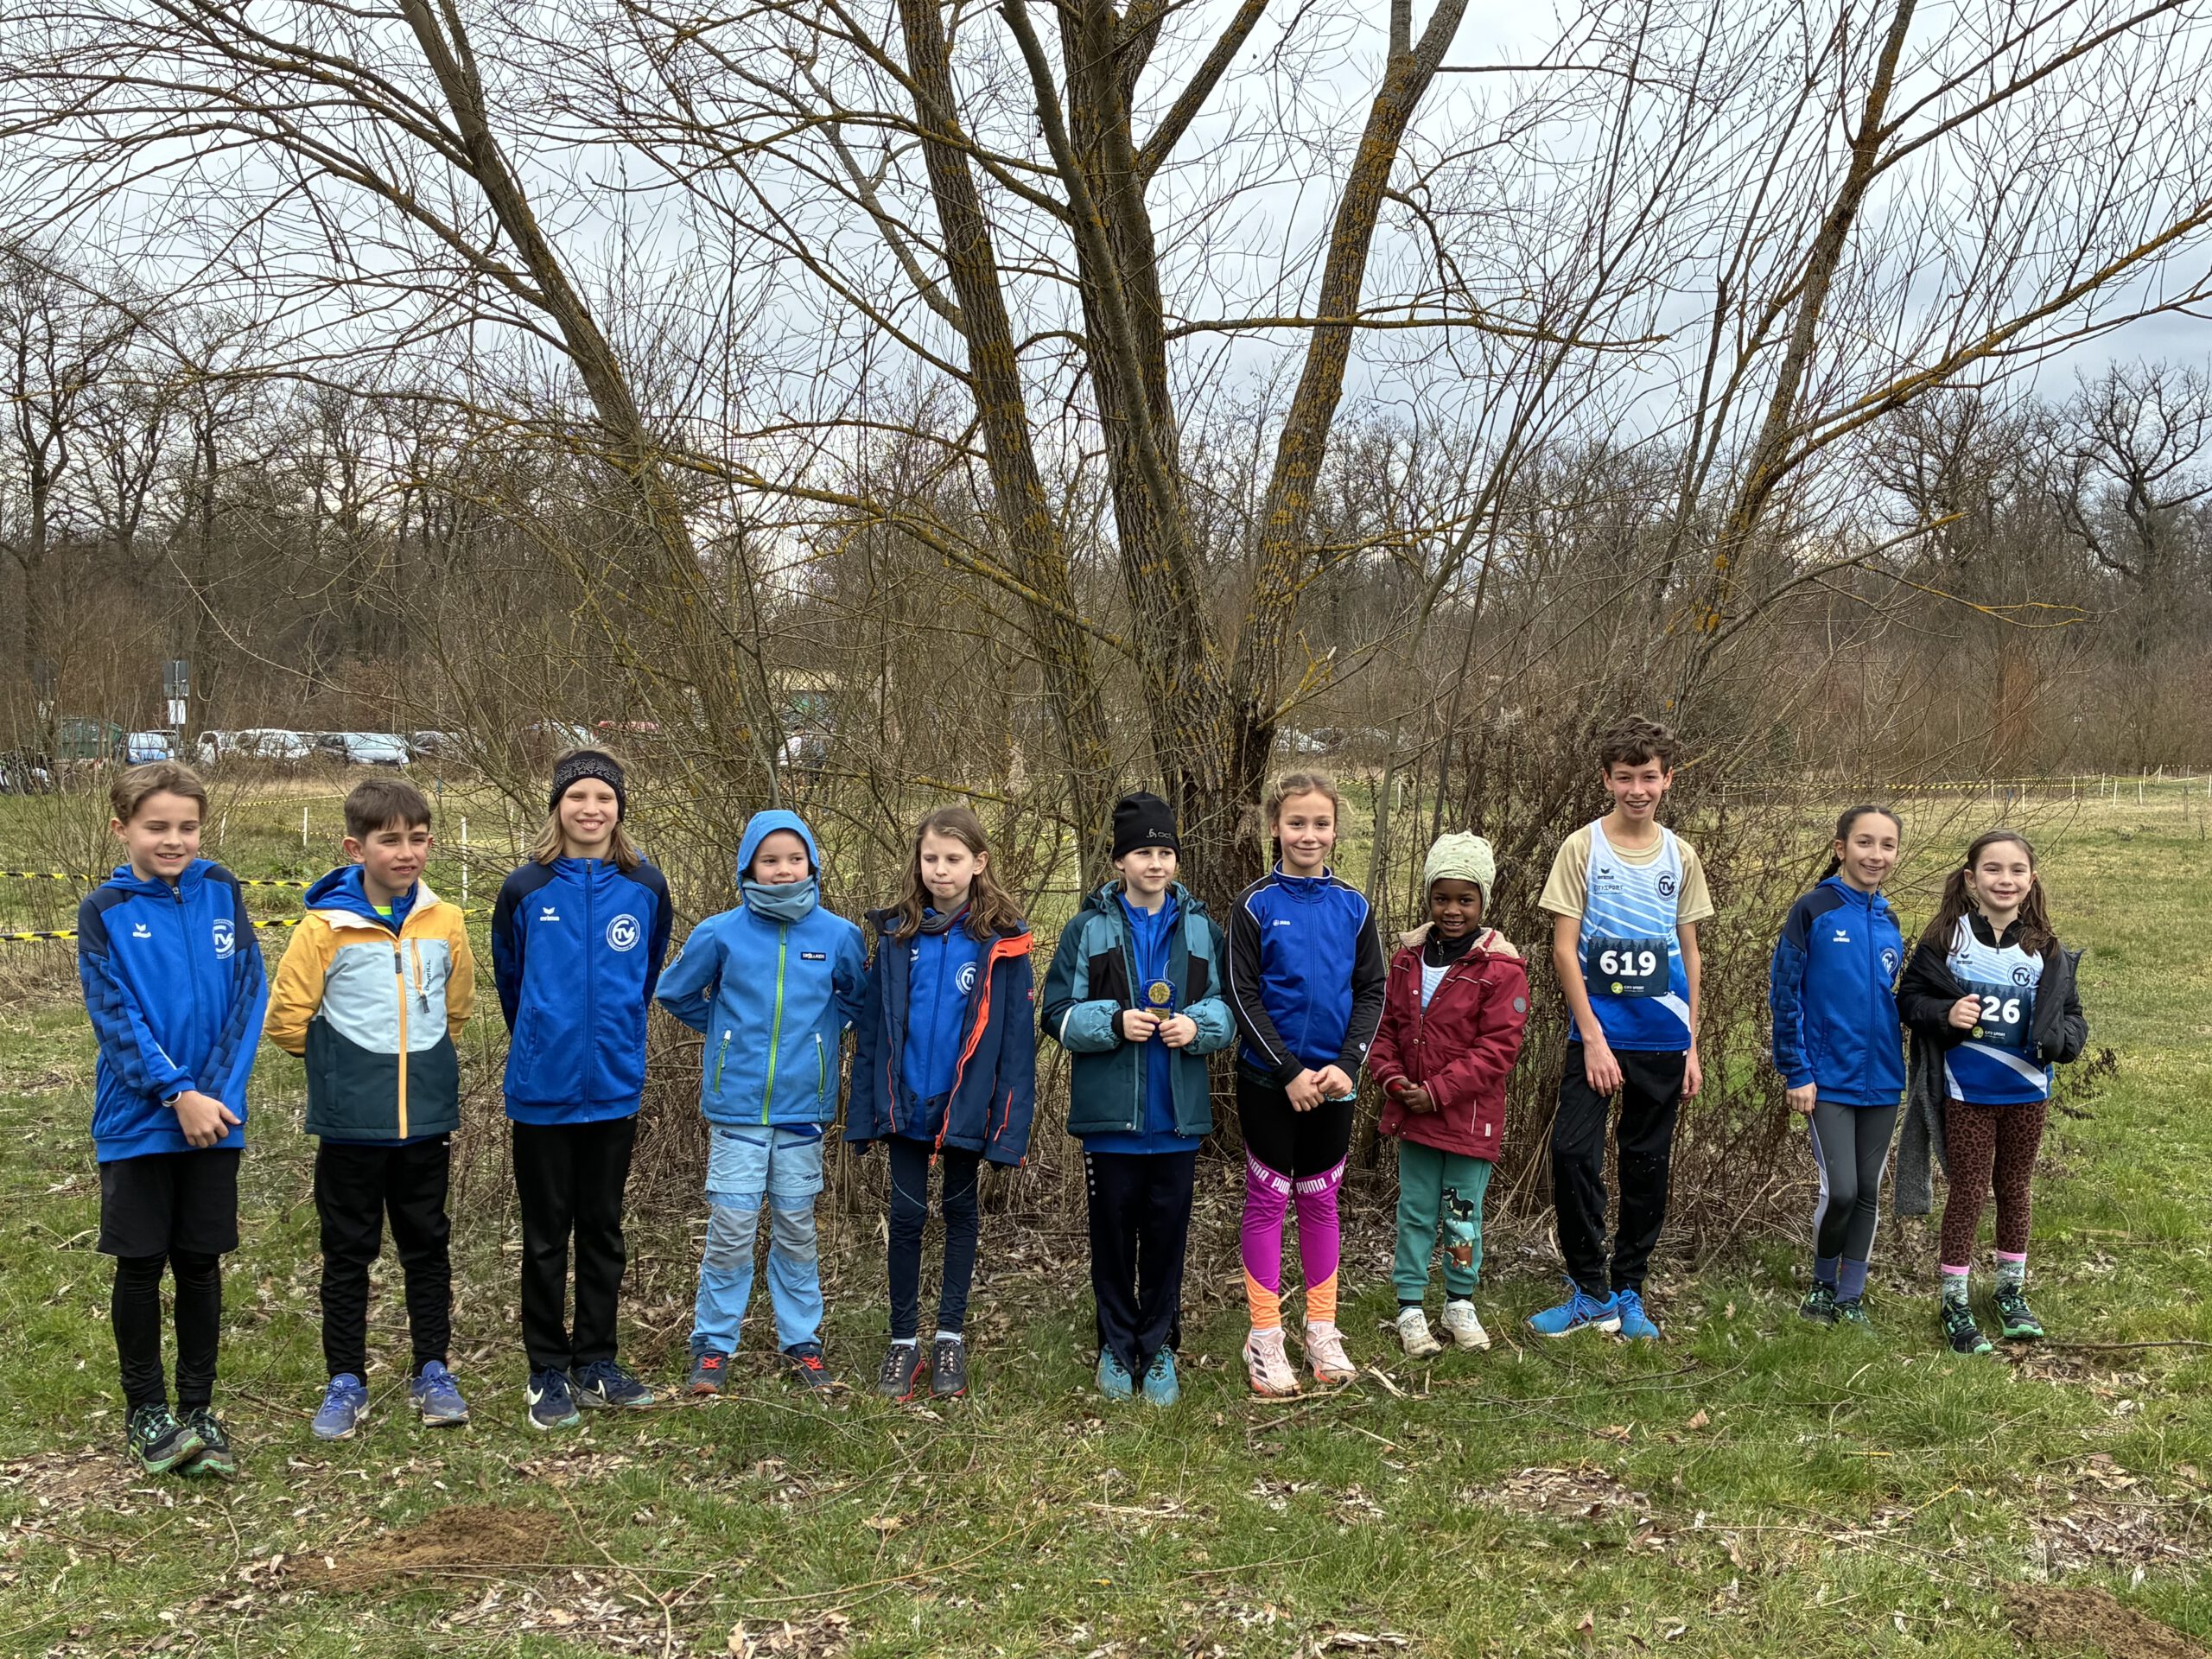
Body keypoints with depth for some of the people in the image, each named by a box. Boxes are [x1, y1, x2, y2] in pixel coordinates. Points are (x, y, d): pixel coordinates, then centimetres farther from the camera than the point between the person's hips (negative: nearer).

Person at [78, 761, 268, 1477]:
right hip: (136, 1122, -2)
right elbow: (115, 1017, -11)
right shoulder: (104, 910, -5)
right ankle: (145, 1410, 20)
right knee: (141, 1265, 6)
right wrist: (178, 1094, -18)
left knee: (201, 1264, 9)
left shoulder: (221, 893, 1)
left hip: (215, 1117, 2)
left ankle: (197, 1408, 20)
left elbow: (249, 996, -3)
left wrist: (220, 1093, -12)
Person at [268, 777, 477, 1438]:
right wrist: (339, 1068, 4)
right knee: (348, 1253, 9)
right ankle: (345, 1382, 20)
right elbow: (287, 1017, -4)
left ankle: (431, 1372, 24)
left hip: (427, 1118, 2)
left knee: (428, 1247, 12)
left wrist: (419, 1060, 11)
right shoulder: (326, 925, -11)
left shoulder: (446, 923, -1)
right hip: (351, 1123, -2)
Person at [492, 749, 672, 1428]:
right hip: (543, 1088, -2)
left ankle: (596, 1361, 23)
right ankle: (548, 1373, 16)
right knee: (547, 1237, 7)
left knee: (603, 1230, 12)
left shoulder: (645, 887, -2)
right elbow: (509, 980, 9)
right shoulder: (525, 890, -6)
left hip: (615, 1087, 2)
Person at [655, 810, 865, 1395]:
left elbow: (858, 997, 15)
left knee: (796, 1231, 11)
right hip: (736, 1107, -1)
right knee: (730, 1231, 0)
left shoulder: (838, 935, -3)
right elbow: (674, 992, 11)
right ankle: (713, 1346, 13)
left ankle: (802, 1341, 23)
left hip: (803, 1110, 1)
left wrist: (819, 1034, 7)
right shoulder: (721, 933, -5)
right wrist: (727, 1030, 10)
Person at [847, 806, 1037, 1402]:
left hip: (967, 1106, -2)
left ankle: (950, 1337, 23)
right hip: (906, 1105, 2)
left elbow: (1017, 1038, -8)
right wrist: (864, 1110, -2)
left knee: (960, 1212, 13)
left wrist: (1010, 1125, -12)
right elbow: (872, 1029, 2)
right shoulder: (896, 933, 0)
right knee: (906, 1216, 6)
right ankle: (904, 1341, 18)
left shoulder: (1002, 940, -7)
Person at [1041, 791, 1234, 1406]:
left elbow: (1228, 1009, 9)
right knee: (1113, 1234, 9)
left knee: (1167, 1235, 8)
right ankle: (1116, 1346, 24)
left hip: (1177, 1116, 1)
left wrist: (1198, 1025, -12)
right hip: (1110, 1113, -1)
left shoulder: (1201, 929, 5)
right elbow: (1059, 1015, -2)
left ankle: (1158, 1349, 22)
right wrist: (1115, 1022, -18)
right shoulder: (1088, 929, -2)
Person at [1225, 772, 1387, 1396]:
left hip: (1331, 1079, 3)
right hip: (1268, 1079, -3)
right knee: (1268, 1200, 4)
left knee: (1321, 1199, 12)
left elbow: (1372, 991, 3)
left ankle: (1322, 1330, 22)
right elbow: (1243, 996, -10)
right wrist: (1290, 1070, -16)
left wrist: (1347, 1065, -10)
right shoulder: (1256, 905, -7)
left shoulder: (1353, 906, 2)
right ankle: (1264, 1337, 11)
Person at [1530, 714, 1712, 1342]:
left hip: (1663, 1039, 3)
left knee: (1647, 1166, 8)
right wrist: (1593, 1037, -12)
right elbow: (1564, 948, -6)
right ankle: (1590, 1292, 3)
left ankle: (1628, 1294, 21)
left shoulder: (1680, 856, 7)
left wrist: (1691, 1046, 8)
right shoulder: (1582, 848, -3)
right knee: (1571, 1153, -12)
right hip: (1597, 1033, -3)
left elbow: (1688, 952, 12)